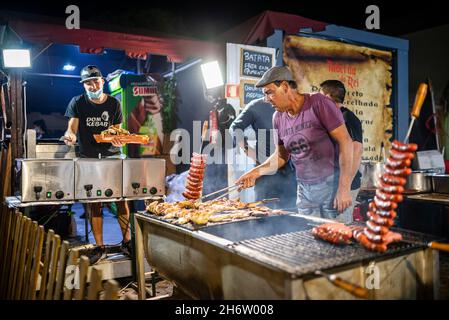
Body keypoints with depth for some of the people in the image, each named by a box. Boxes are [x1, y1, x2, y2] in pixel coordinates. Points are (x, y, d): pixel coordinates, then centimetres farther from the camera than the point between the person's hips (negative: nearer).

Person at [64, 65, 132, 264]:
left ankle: (126, 241, 9)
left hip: (112, 156, 0)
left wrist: (119, 140, -16)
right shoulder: (77, 103, 4)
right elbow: (71, 127, -4)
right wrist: (70, 136, -27)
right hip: (88, 158, 0)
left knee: (121, 199, -4)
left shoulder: (114, 104, 6)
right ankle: (99, 247, 12)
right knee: (93, 203, 3)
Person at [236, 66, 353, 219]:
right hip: (304, 190, 5)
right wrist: (256, 172, 0)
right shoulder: (278, 118, 4)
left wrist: (344, 188, -18)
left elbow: (345, 142, -14)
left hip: (332, 184, -4)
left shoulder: (318, 103, -12)